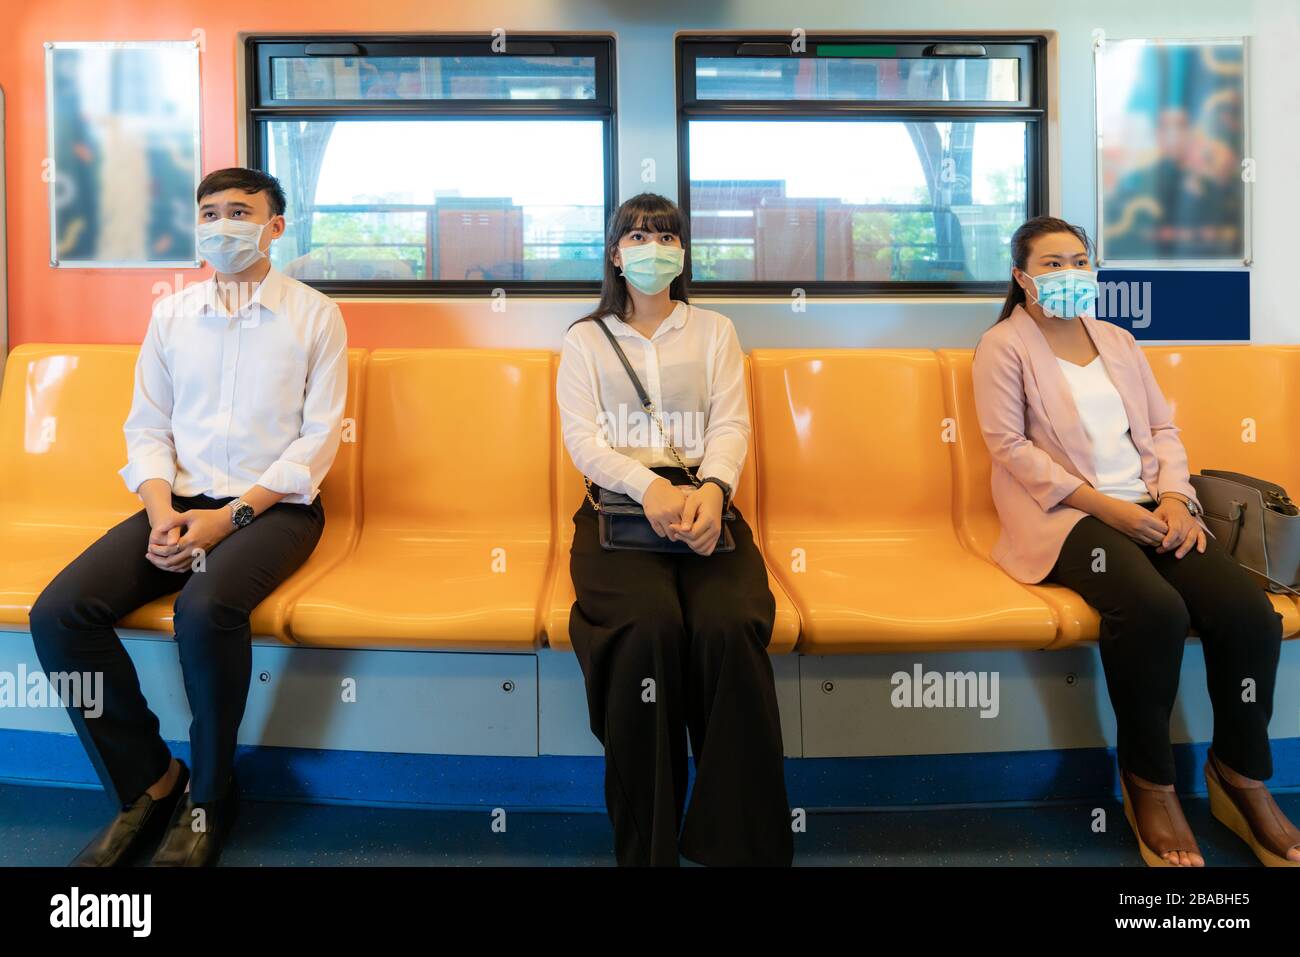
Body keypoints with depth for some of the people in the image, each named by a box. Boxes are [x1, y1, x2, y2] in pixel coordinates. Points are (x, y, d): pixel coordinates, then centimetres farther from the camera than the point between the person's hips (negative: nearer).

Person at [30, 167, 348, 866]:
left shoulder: (315, 315, 2)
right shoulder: (171, 314, 15)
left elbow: (318, 438, -5)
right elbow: (147, 429, 11)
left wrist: (231, 515, -15)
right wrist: (163, 513, -9)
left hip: (275, 506, -4)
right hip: (181, 501, 5)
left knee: (206, 608, -34)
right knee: (58, 613, -18)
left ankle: (207, 797, -8)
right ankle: (146, 781, 1)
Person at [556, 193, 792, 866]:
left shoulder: (714, 331, 20)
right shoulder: (586, 338, 17)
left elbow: (731, 425, 6)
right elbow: (581, 436, 2)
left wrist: (710, 488, -17)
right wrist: (648, 485, -18)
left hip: (704, 501, 1)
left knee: (728, 623, -30)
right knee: (650, 623, -32)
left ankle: (738, 841, -17)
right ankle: (646, 846, -18)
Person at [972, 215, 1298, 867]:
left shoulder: (1118, 341, 22)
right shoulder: (1004, 345, 3)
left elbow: (1161, 427, 17)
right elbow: (1009, 445, -8)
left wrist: (1174, 497, -4)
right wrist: (1106, 506, -15)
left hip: (1148, 506, 6)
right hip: (1064, 513, -5)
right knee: (1154, 608, -32)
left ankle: (1243, 774, 4)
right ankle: (1148, 782, -10)